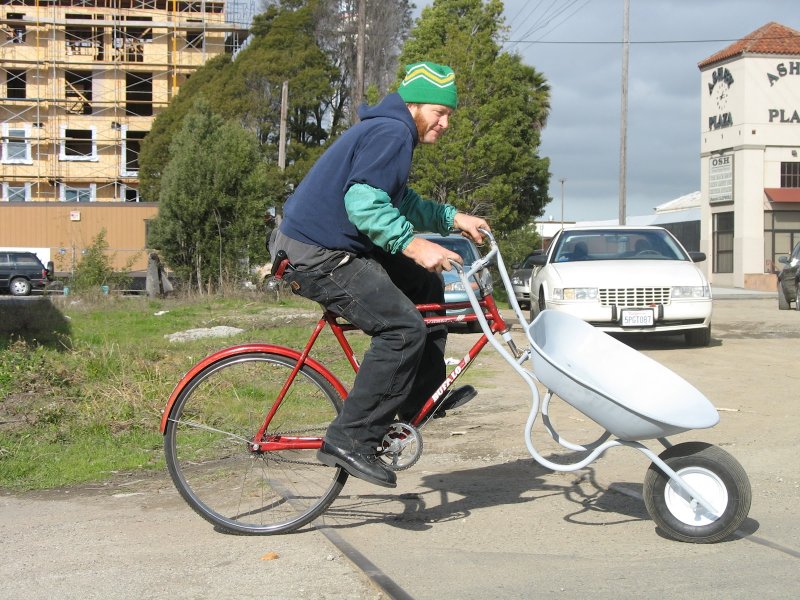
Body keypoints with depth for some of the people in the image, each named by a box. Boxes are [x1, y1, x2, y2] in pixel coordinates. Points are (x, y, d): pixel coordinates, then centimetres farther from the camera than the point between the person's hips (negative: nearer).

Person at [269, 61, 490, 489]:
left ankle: (421, 395, 22)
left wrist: (452, 218, 16)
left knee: (424, 286, 17)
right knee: (404, 328, -20)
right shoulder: (391, 133, -14)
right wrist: (411, 244, -31)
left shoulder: (392, 133, 21)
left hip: (334, 245, 11)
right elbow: (363, 201, -27)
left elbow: (400, 202, 26)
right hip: (316, 256, -11)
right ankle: (349, 441, -16)